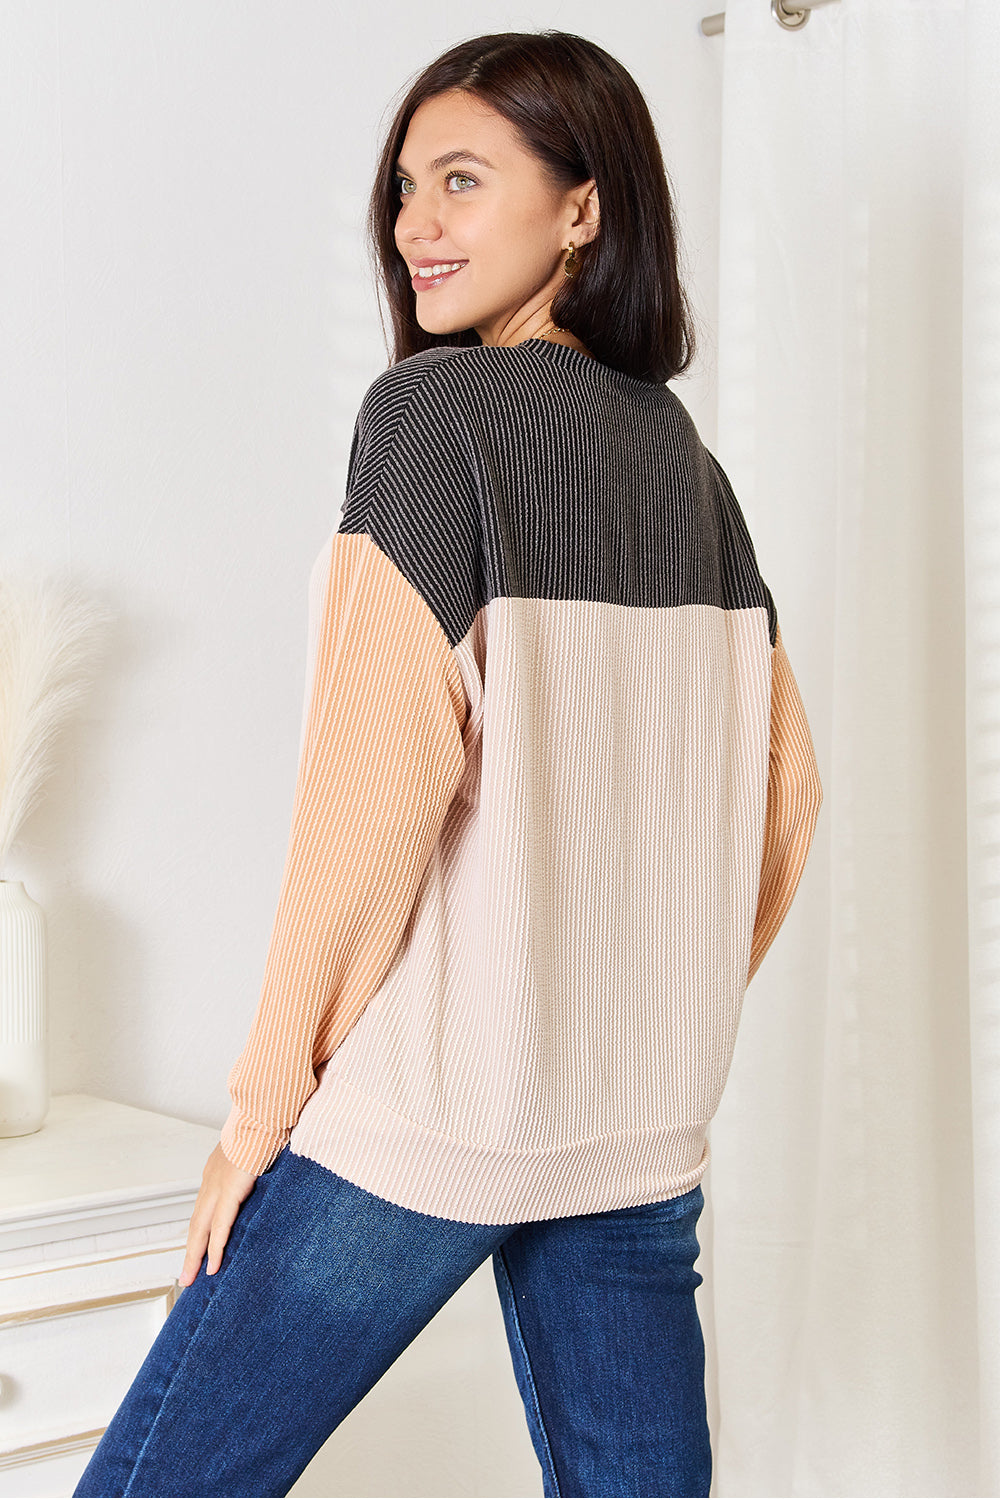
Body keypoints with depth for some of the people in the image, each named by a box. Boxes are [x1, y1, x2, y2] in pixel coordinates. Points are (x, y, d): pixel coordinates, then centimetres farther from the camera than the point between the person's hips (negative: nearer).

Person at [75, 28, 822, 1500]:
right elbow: (784, 780, 13)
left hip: (429, 1104, -7)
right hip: (645, 1125, 7)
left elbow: (381, 768, -17)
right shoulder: (683, 455, 11)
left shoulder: (433, 406, -8)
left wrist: (267, 1090, -9)